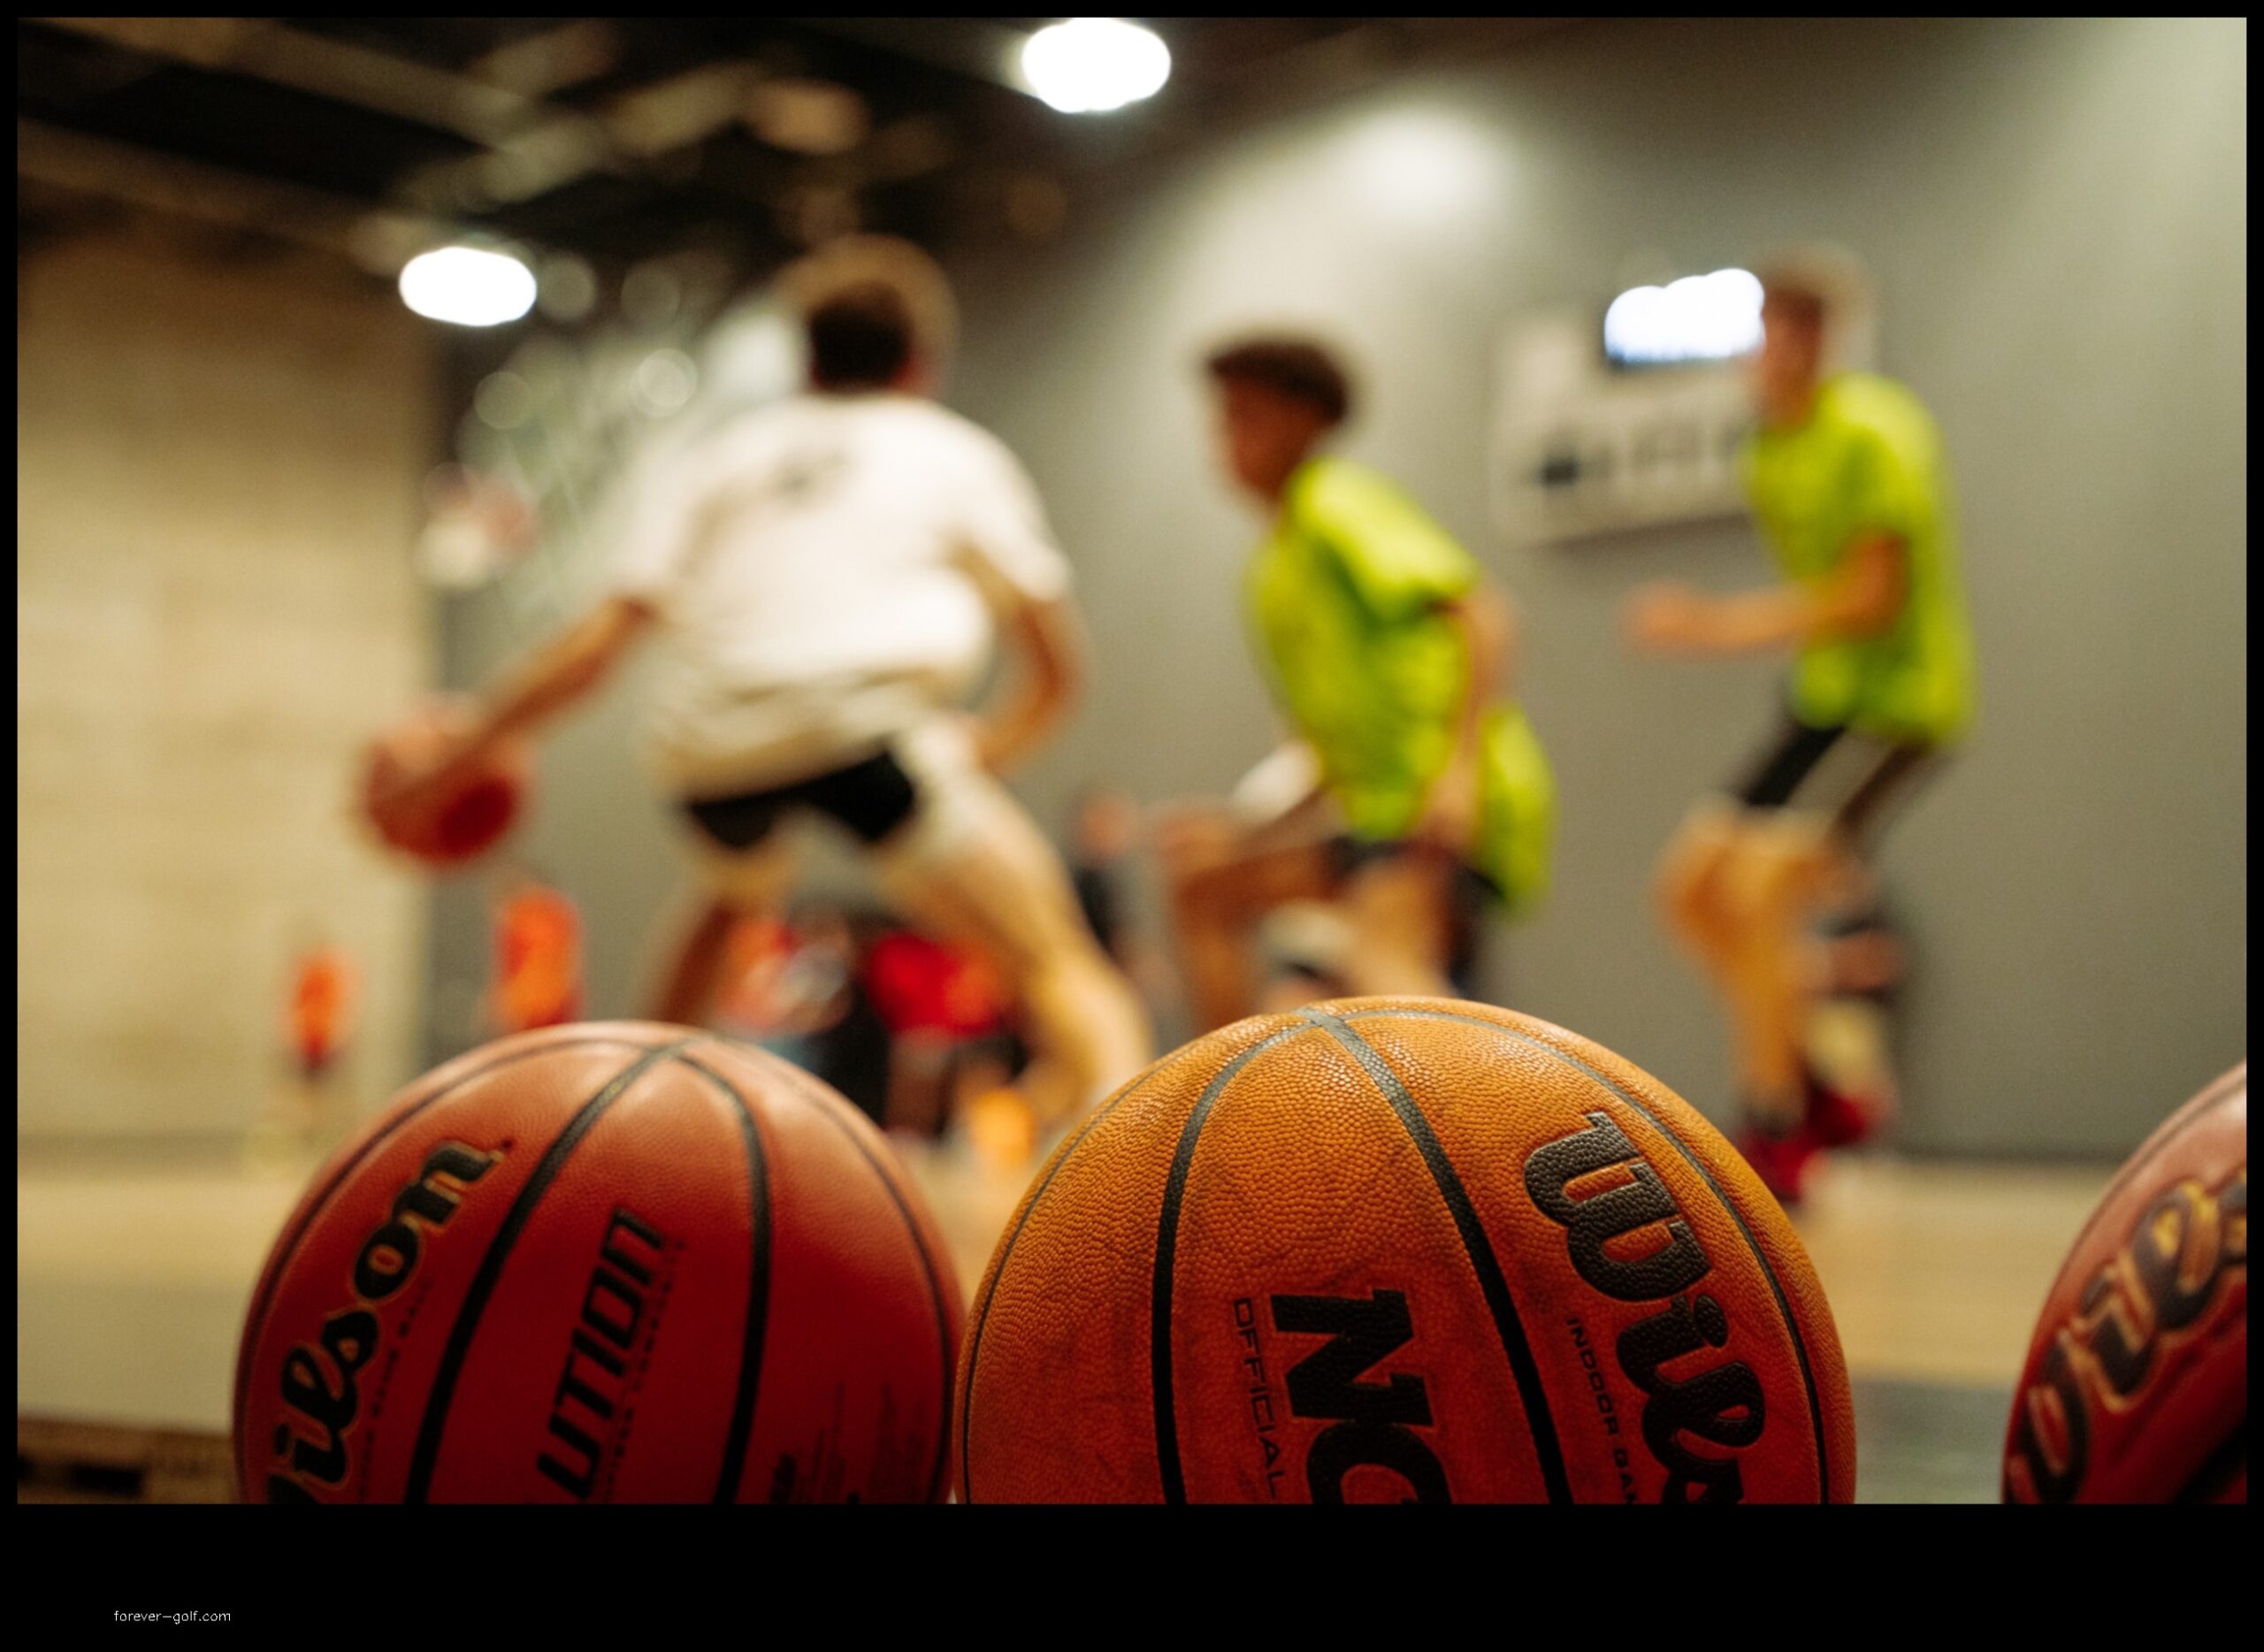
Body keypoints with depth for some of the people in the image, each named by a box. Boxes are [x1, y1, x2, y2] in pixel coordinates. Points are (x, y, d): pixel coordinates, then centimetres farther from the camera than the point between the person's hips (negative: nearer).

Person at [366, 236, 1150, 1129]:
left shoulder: (712, 459, 28)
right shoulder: (956, 451, 25)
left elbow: (600, 639, 17)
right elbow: (1056, 662, 24)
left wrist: (468, 742, 25)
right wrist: (992, 744, 42)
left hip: (703, 748, 4)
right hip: (863, 718, -3)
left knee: (738, 887, 37)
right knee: (1061, 971, 2)